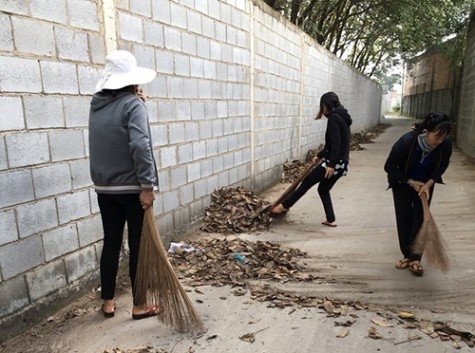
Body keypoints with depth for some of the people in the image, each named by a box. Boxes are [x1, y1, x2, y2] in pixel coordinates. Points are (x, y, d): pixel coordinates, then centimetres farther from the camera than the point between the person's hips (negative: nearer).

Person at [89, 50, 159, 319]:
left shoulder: (97, 105, 9)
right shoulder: (133, 105, -12)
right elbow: (140, 146, -23)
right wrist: (147, 185, -23)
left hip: (104, 188, 6)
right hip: (132, 188, -6)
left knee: (111, 243, 14)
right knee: (138, 245, 5)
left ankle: (108, 302, 25)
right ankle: (139, 305, 16)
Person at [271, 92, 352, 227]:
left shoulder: (334, 118, -13)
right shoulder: (341, 117, 17)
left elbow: (335, 143, -23)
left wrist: (331, 165, -25)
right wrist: (320, 155, 32)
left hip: (335, 163, -9)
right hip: (341, 163, 9)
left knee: (307, 182, 2)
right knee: (323, 189, 18)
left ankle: (284, 206, 14)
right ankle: (331, 220, 20)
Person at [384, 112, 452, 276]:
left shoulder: (446, 145, -27)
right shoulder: (406, 141, -36)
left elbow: (442, 166, -5)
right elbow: (389, 168, -22)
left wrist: (428, 184, -19)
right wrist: (411, 182, -23)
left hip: (425, 183, 2)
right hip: (402, 183, -2)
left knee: (420, 218, -1)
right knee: (404, 218, 2)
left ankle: (415, 258, 10)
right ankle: (407, 255, 17)